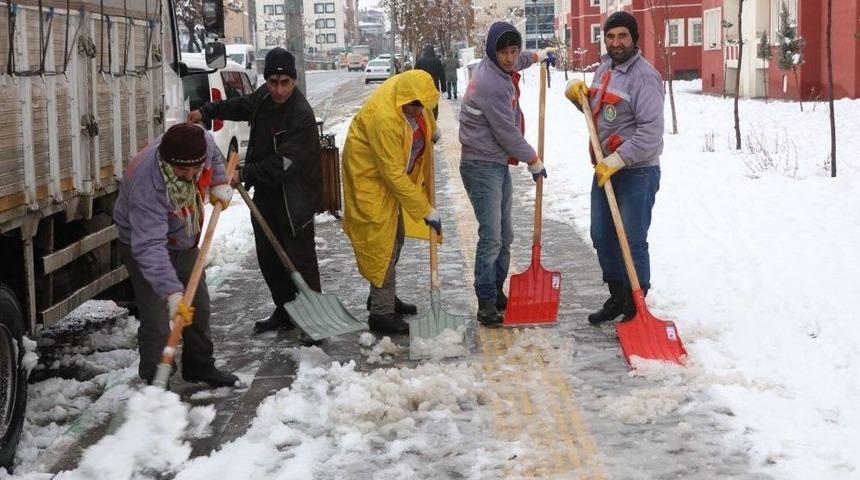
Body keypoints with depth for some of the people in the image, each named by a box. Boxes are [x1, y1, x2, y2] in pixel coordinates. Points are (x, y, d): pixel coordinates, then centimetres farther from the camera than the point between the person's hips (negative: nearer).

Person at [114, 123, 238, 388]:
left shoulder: (202, 142, -24)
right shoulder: (147, 187, -43)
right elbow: (150, 247, -46)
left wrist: (219, 184, -8)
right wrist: (171, 292, -53)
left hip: (184, 241, 7)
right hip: (143, 242, -7)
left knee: (198, 306, 19)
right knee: (157, 323, -14)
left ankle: (200, 366, 38)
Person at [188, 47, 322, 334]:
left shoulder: (302, 115, -24)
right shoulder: (264, 97, 1)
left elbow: (283, 164, -29)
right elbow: (242, 106, 27)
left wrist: (244, 174, -28)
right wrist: (206, 112, 24)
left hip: (293, 199, -8)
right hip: (264, 193, 8)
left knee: (300, 259, -6)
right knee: (268, 257, 14)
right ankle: (284, 312, 28)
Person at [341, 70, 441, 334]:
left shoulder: (408, 88, -15)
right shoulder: (384, 118, -37)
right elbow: (394, 175, -32)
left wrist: (432, 130, 23)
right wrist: (426, 210, -27)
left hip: (395, 171, 9)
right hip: (370, 176, -9)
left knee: (396, 236, 16)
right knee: (382, 243, -7)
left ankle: (385, 296, 30)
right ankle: (381, 313, -2)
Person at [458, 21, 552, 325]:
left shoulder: (499, 71, 7)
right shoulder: (492, 84, -23)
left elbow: (515, 61, 36)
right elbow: (507, 133, -18)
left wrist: (537, 56, 49)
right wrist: (534, 162, -5)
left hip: (499, 164, 10)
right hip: (482, 166, -10)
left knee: (504, 236, 13)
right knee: (491, 237, -14)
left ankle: (497, 293, 23)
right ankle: (486, 304, -11)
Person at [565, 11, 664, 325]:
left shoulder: (644, 76, -17)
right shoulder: (604, 68, 10)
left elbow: (651, 132, -23)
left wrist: (616, 161, -24)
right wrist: (577, 93, 3)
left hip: (637, 171, -9)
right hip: (605, 168, 9)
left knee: (633, 241, -5)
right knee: (601, 236, 15)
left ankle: (636, 309, 5)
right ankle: (617, 298, 31)